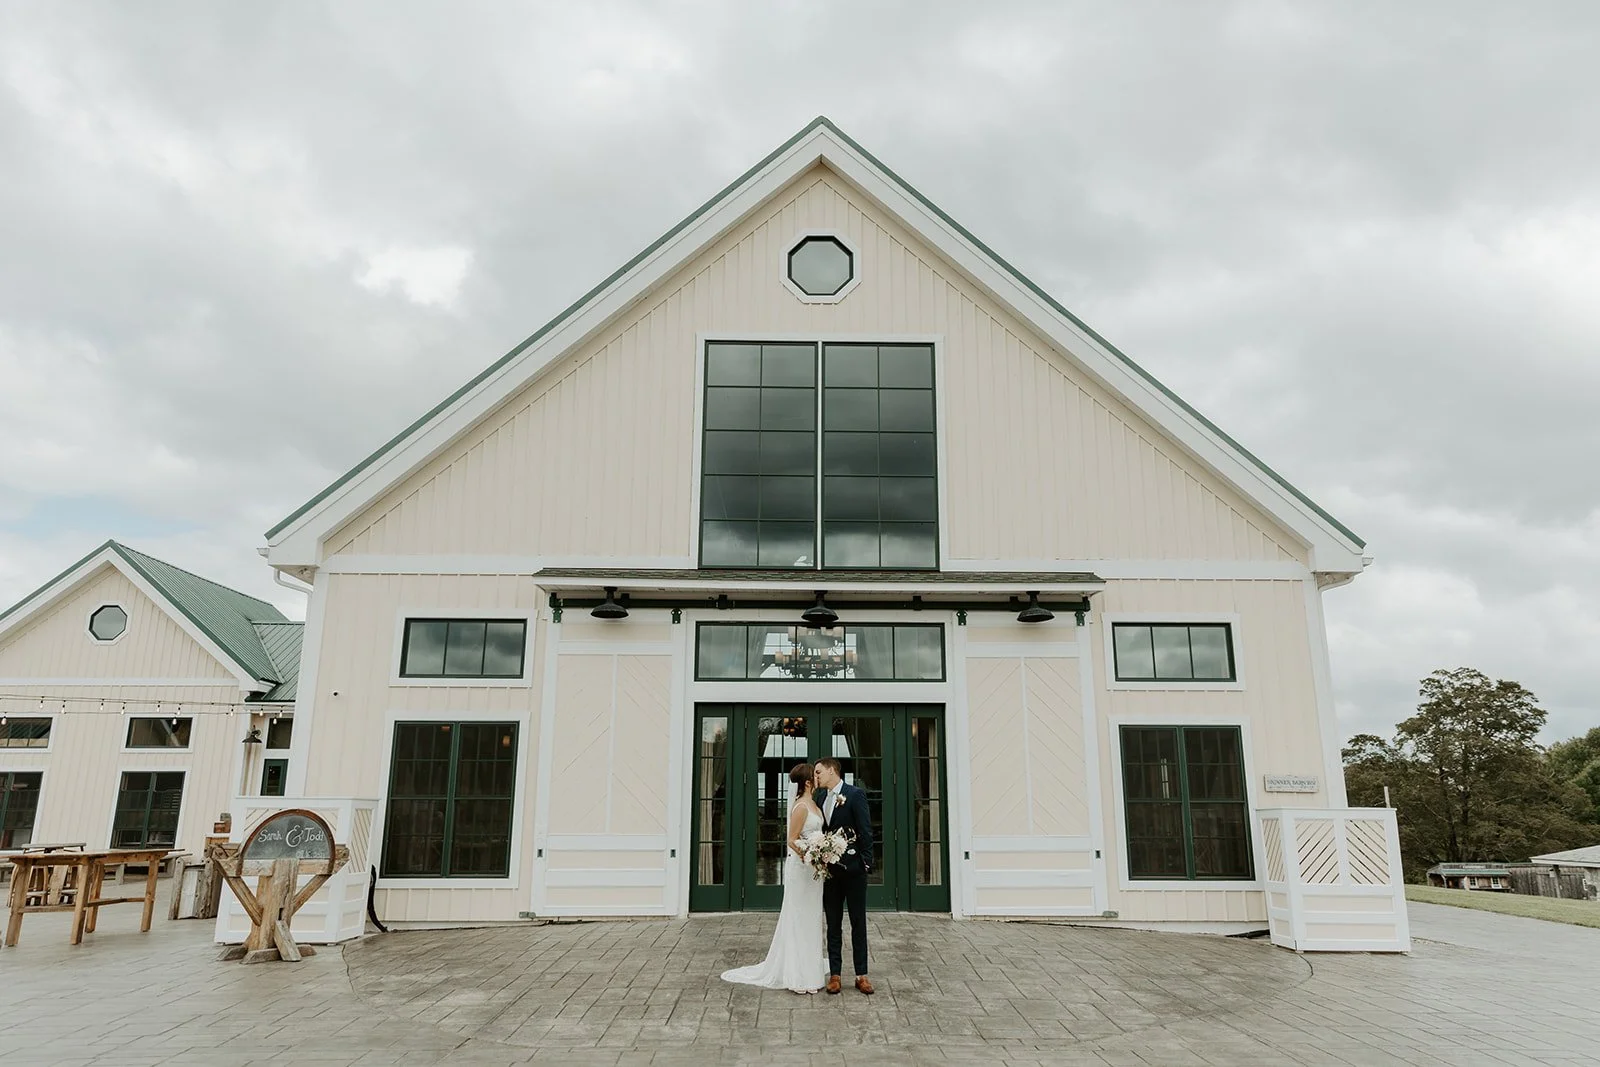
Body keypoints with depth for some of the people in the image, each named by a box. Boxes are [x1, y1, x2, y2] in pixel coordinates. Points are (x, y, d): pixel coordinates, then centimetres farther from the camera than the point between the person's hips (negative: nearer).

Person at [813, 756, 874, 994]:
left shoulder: (855, 794, -8)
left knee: (858, 923, 4)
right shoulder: (823, 799, 11)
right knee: (833, 924, 9)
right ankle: (834, 974, 15)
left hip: (853, 868, -6)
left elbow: (865, 831, -11)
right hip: (830, 869, 6)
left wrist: (866, 863, -14)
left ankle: (861, 975, 10)